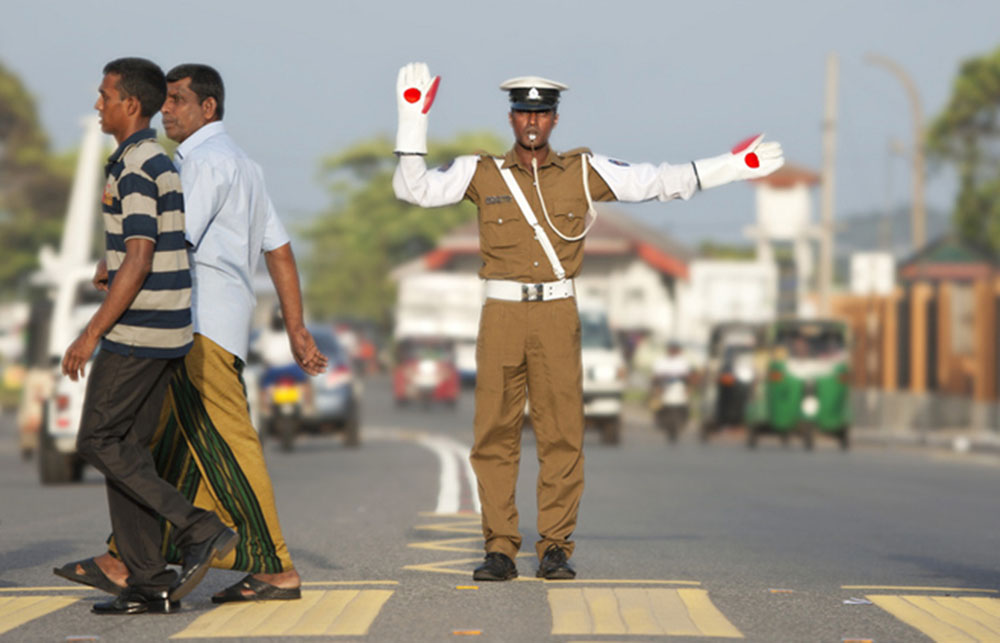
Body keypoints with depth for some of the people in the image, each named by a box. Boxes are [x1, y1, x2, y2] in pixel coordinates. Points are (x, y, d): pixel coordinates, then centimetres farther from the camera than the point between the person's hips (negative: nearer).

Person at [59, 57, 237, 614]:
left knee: (99, 440, -4)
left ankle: (199, 530, -9)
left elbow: (138, 262, -21)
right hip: (164, 333, 10)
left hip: (137, 331, -10)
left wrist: (92, 334, -20)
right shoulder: (161, 163, 16)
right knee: (128, 447, 9)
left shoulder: (136, 170, -15)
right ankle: (150, 583, 6)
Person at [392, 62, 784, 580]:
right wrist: (412, 121, -6)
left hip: (557, 312, 0)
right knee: (495, 435, -2)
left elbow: (655, 183, 10)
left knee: (561, 433, -3)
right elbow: (414, 189, 0)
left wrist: (732, 166, 7)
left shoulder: (583, 172, 9)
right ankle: (500, 549, 3)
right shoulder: (481, 174, 6)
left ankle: (555, 548, 3)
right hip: (502, 311, 0)